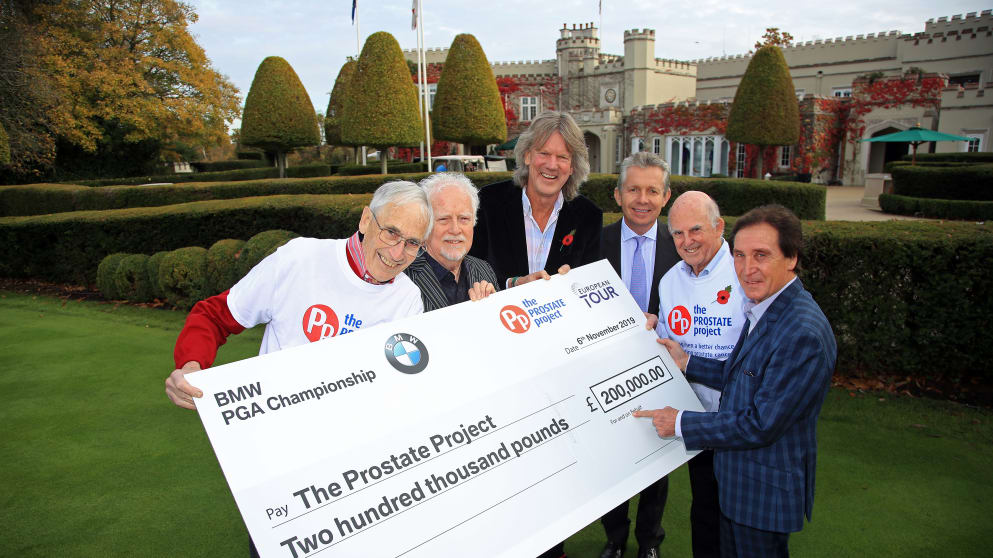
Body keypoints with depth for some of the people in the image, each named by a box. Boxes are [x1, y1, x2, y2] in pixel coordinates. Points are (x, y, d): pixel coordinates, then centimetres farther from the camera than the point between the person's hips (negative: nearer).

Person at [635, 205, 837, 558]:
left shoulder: (803, 335, -30)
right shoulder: (762, 307, 1)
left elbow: (761, 425, -27)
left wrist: (681, 423, -19)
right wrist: (687, 363, 5)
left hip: (765, 490, -9)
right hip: (736, 477, 9)